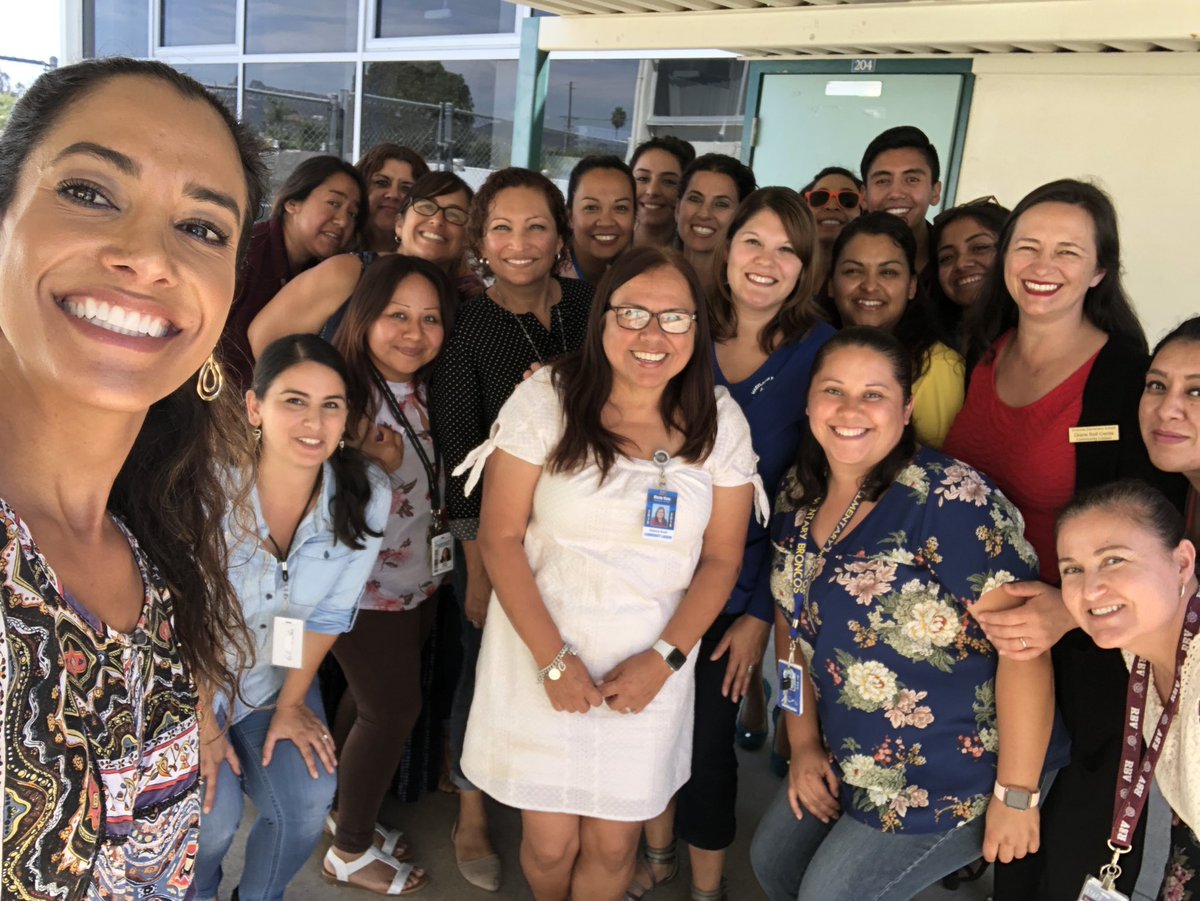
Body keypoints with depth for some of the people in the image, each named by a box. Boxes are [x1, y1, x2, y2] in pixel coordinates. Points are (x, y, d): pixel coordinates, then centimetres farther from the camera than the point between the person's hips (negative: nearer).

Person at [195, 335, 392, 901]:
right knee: (211, 814, -14)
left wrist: (292, 702, -2)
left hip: (278, 676, 3)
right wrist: (203, 723, -10)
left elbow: (330, 611, -7)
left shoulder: (365, 497, -20)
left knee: (307, 798, -12)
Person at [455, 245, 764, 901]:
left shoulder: (719, 422, -3)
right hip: (541, 655, -1)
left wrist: (664, 657, -10)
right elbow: (500, 538, -9)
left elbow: (721, 557, 1)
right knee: (549, 841, 10)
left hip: (650, 667, 2)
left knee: (613, 842, 11)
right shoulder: (545, 400, -11)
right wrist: (554, 659, -13)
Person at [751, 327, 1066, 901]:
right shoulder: (799, 496, -1)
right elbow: (793, 620, 9)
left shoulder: (949, 500, -24)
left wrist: (1017, 794, -20)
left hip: (959, 771, -7)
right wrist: (804, 743, 6)